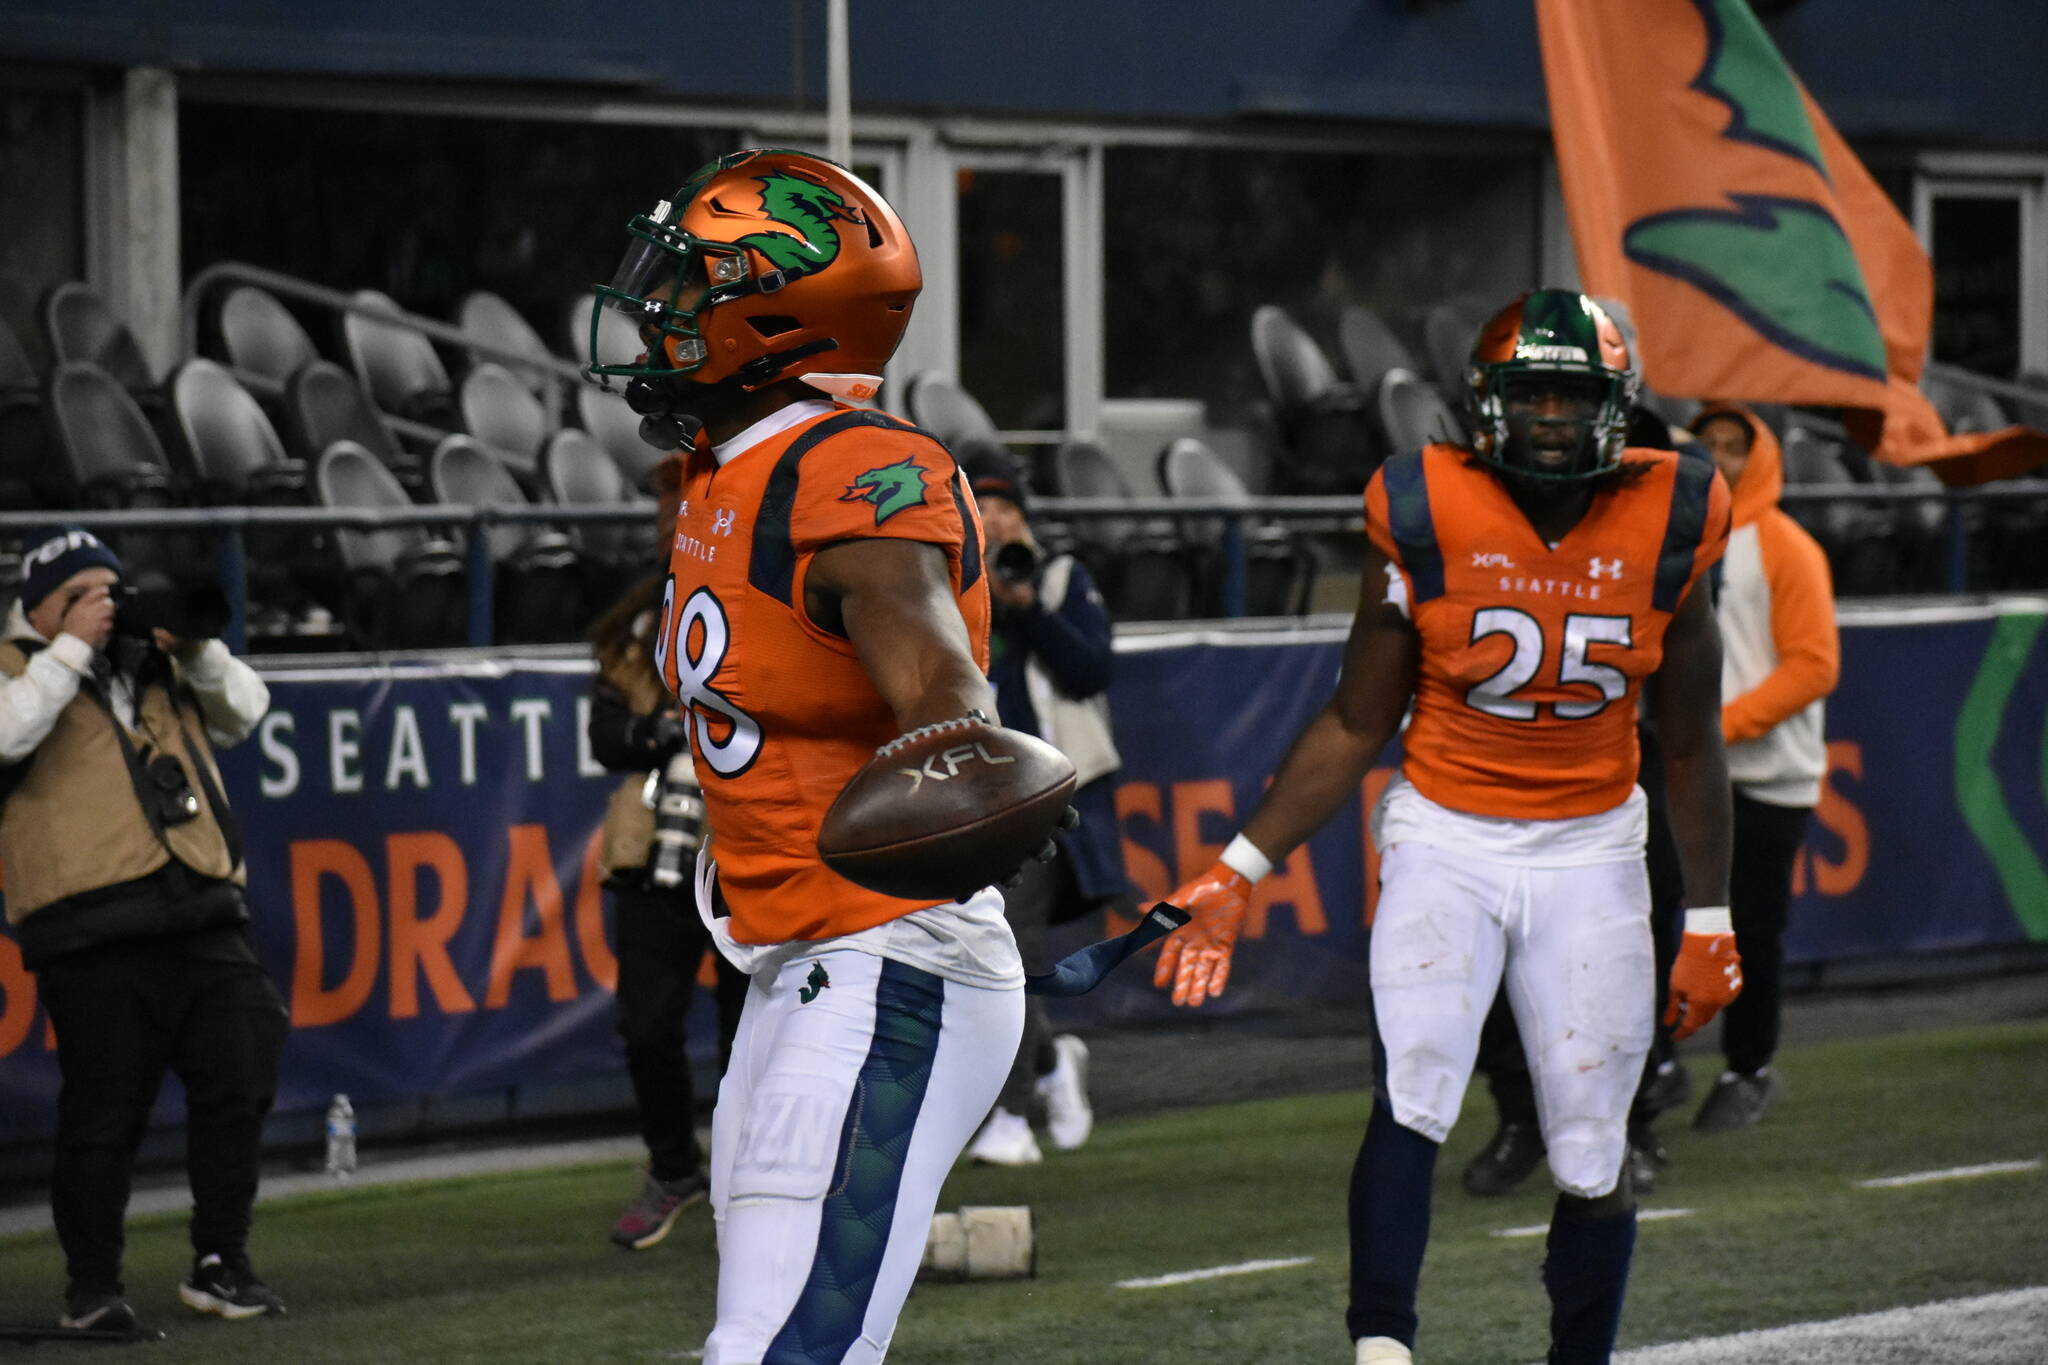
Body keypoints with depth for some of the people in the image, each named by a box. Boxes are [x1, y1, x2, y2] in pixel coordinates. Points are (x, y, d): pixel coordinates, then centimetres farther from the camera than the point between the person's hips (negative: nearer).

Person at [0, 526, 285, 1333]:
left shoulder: (155, 668, 22)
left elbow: (244, 710, 18)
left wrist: (196, 648, 2)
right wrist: (72, 646, -10)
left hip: (201, 923, 5)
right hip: (94, 932, -5)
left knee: (239, 1083, 1)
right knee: (103, 1113, -2)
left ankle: (220, 1266, 12)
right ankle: (93, 1288, 9)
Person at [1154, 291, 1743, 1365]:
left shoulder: (1664, 527, -3)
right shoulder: (1429, 520, -8)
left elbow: (1690, 747, 7)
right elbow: (1355, 726, 1)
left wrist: (1709, 922, 7)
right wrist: (1240, 872, -5)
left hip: (1591, 852, 2)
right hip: (1446, 838, -2)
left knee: (1592, 1151, 3)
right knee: (1410, 1096, -22)